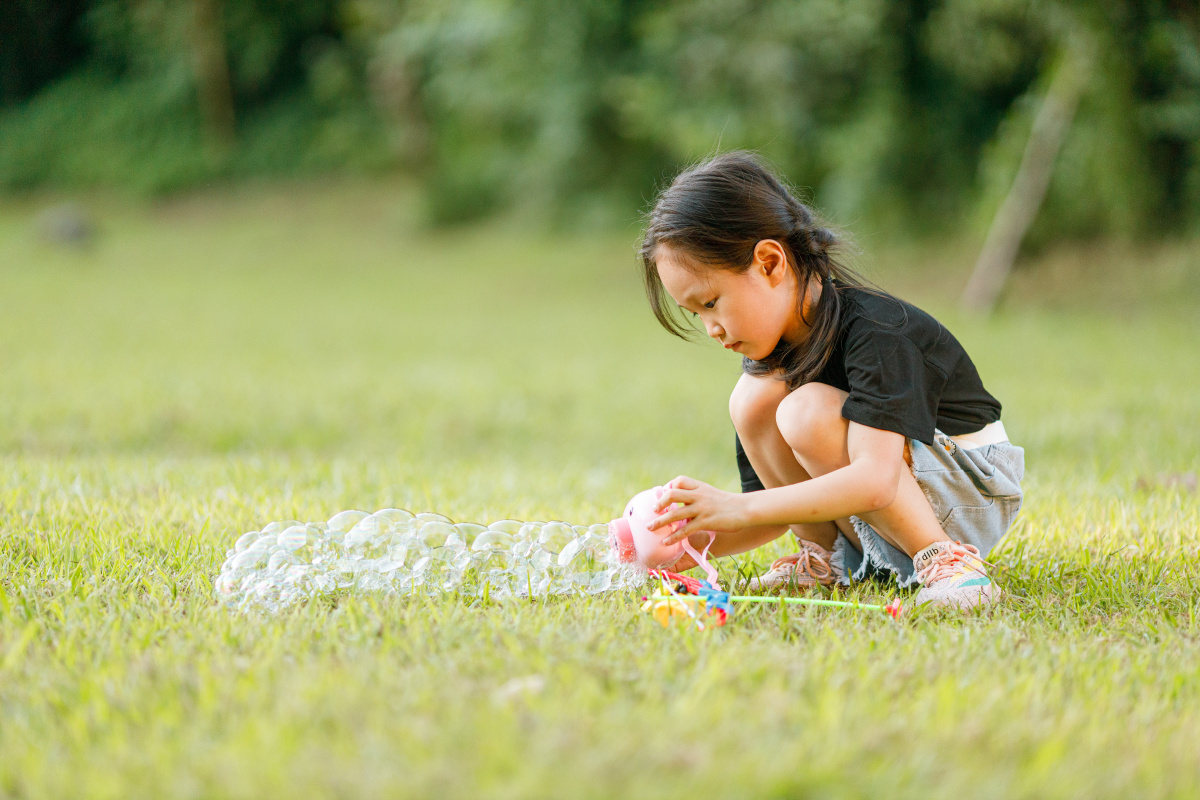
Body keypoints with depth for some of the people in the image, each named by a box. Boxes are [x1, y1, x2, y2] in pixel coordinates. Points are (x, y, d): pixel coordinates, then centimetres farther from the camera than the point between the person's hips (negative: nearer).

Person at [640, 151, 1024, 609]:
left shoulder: (875, 330, -24)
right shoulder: (767, 355, -1)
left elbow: (875, 482, -38)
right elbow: (778, 505, 3)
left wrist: (740, 508, -40)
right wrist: (695, 544, -15)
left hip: (974, 496, -7)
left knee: (807, 412, -29)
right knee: (754, 398, -14)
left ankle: (944, 559, -22)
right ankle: (826, 559, 0)